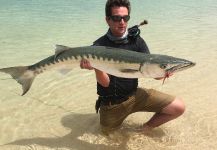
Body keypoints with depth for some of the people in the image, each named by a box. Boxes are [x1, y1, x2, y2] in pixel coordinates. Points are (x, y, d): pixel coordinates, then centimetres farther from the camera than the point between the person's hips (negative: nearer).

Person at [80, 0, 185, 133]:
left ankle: (147, 128, 14)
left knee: (178, 107, -8)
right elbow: (105, 83, -21)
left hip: (134, 95, 2)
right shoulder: (99, 46, -15)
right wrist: (95, 66, -41)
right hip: (110, 102, -2)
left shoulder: (136, 41, -7)